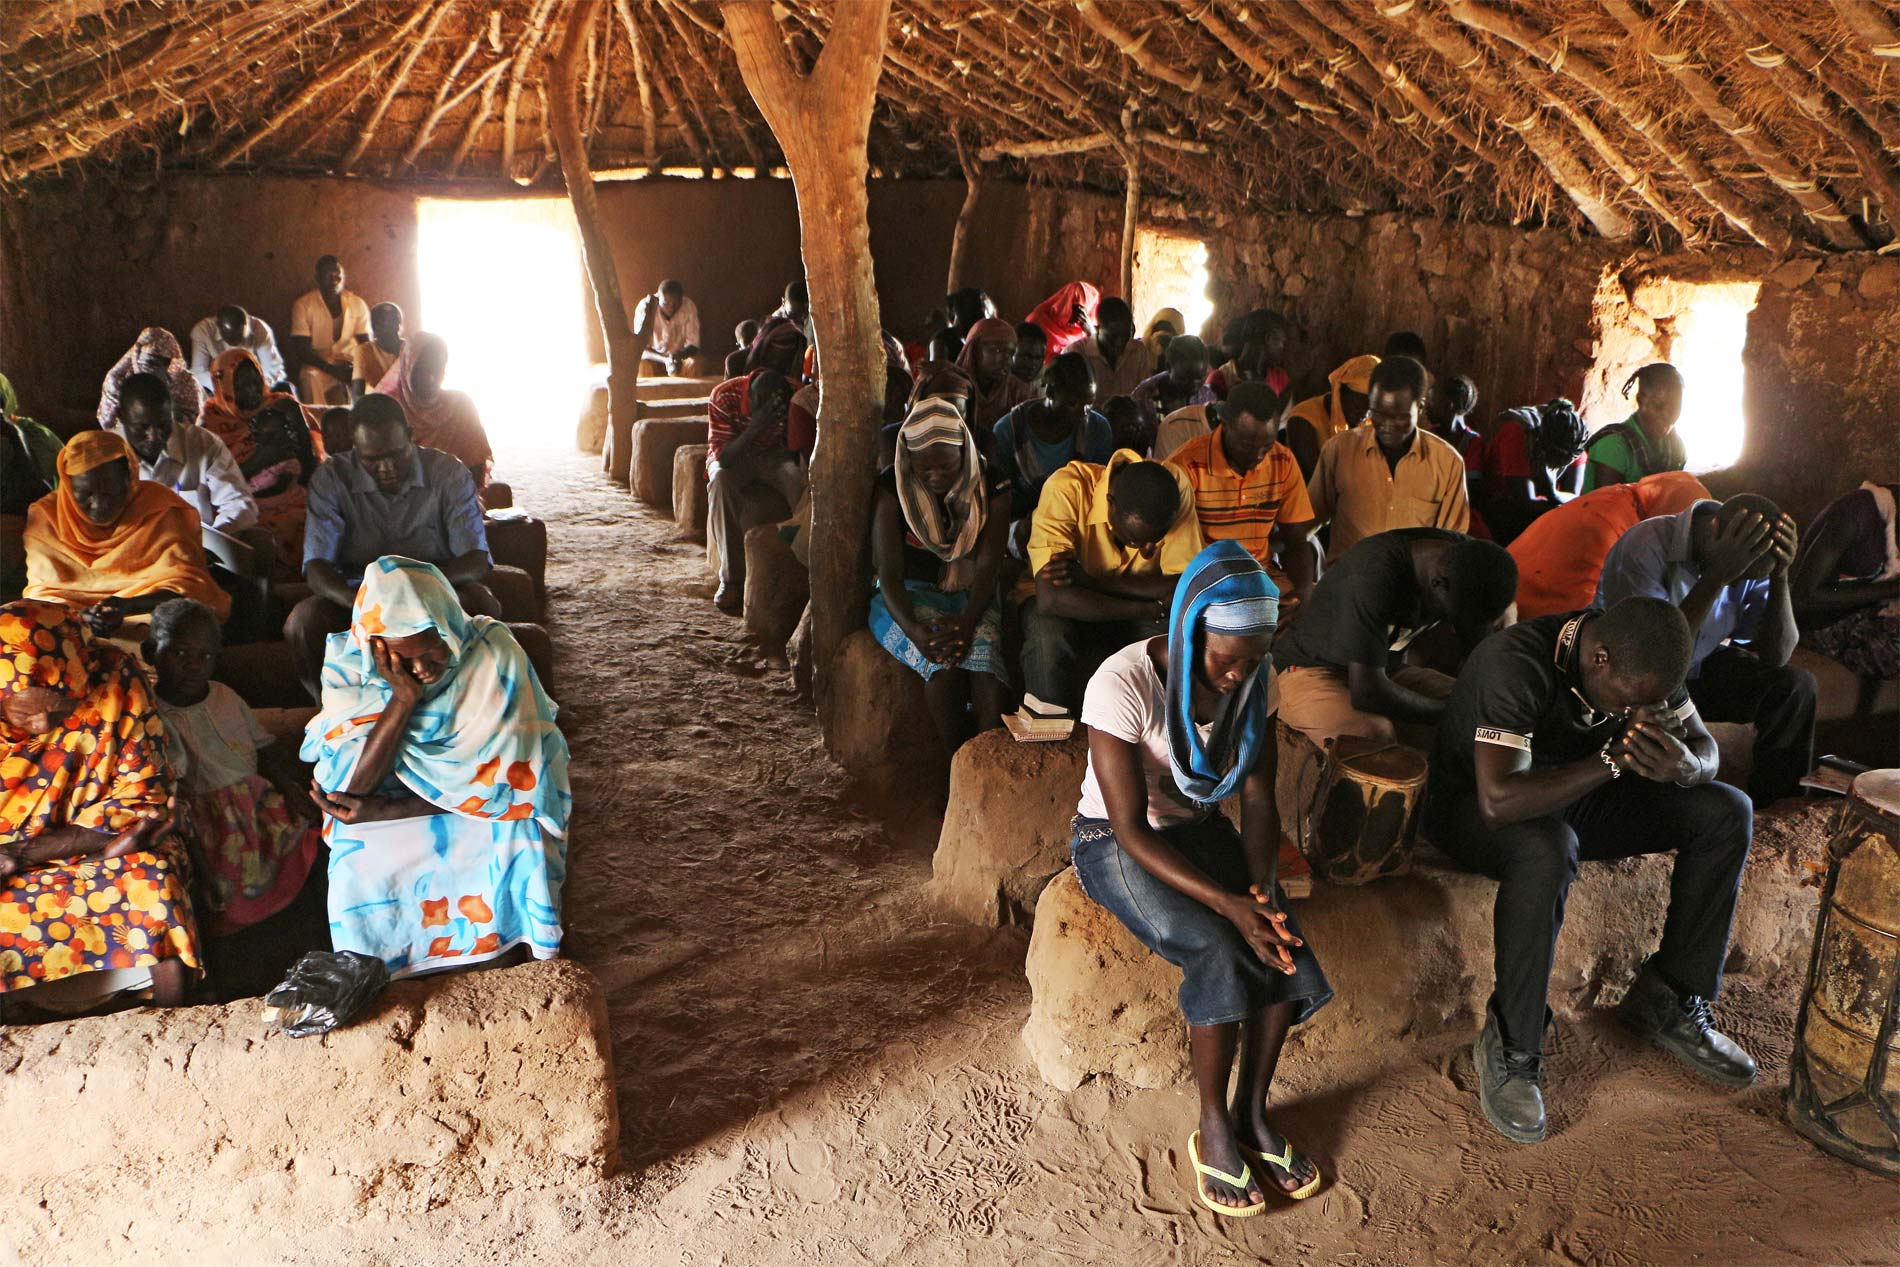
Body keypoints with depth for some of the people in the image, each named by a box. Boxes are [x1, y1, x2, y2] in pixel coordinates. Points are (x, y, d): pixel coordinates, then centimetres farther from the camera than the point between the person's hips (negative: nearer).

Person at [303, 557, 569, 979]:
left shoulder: (494, 655, -22)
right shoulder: (348, 664, -16)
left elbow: (496, 778, -20)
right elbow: (349, 791, -23)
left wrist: (381, 811, -23)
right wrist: (403, 696, -32)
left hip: (480, 808, -1)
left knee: (521, 843, -30)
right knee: (359, 865, -27)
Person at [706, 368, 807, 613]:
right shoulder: (724, 396, -26)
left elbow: (810, 452, -17)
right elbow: (724, 458, -29)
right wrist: (755, 428, -44)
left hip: (777, 456, 1)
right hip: (733, 457, -1)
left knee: (801, 483, -32)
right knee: (721, 481, -36)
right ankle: (732, 579, -31)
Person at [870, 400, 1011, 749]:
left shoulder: (991, 488, -3)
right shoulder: (892, 489, -7)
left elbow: (987, 566, -9)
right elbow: (889, 570, -13)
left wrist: (967, 621, -28)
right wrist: (913, 630, -31)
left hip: (971, 598, 1)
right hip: (909, 596, -1)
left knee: (984, 666, -30)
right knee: (944, 665, -32)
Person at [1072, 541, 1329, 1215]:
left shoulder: (1255, 678, -10)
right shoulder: (1123, 683, -28)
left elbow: (1258, 797, -5)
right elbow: (1131, 829, -27)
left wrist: (1262, 889, -22)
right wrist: (1227, 903, -34)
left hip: (1200, 827, 5)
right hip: (1114, 839, -5)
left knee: (1280, 942, -21)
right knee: (1221, 953, -28)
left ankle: (1251, 1113, -1)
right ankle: (1213, 1130, -8)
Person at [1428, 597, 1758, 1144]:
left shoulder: (1643, 662, -12)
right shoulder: (1517, 663, -33)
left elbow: (1705, 747, -2)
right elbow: (1499, 800, -41)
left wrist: (1685, 766, -28)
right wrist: (1611, 760, -40)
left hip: (1580, 795, 7)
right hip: (1473, 807, -7)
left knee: (1728, 811, -7)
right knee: (1547, 847, -40)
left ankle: (1667, 1001, 3)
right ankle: (1510, 1050, -24)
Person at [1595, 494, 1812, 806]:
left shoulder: (1751, 558, -10)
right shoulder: (1644, 548, -30)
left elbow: (1776, 656, -11)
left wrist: (1780, 576, -24)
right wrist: (1716, 577, -41)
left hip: (1702, 665, 6)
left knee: (1796, 685, -13)